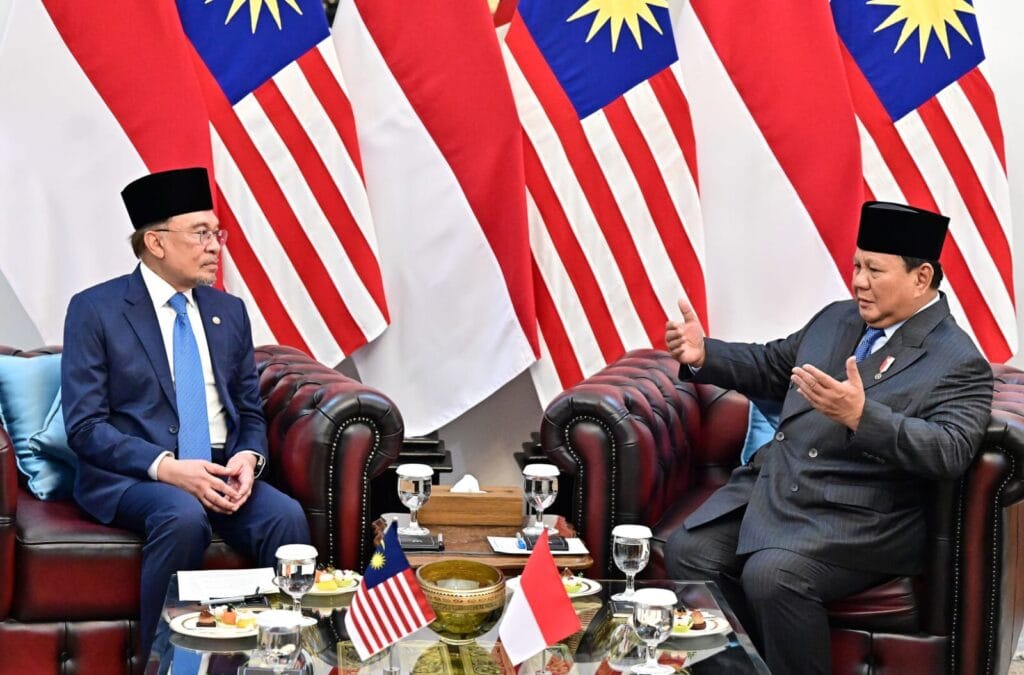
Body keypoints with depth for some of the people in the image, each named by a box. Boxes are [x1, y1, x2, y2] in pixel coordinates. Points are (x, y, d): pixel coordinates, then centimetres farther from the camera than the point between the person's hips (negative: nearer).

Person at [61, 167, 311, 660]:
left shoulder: (229, 312, 14)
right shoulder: (95, 310, -2)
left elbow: (250, 412, 17)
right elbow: (84, 426, -8)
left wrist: (248, 457, -7)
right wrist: (165, 468, -22)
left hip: (221, 472, 4)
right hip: (130, 475, -4)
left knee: (287, 517, -26)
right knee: (183, 517, -36)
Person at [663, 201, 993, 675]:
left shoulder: (960, 363, -8)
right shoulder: (837, 319, 14)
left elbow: (949, 453, -23)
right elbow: (770, 366, 26)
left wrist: (860, 415, -35)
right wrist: (703, 355, 6)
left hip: (860, 516, -7)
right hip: (772, 484, 7)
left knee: (772, 576, -30)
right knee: (687, 551, -12)